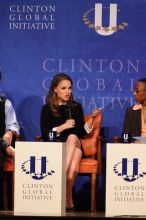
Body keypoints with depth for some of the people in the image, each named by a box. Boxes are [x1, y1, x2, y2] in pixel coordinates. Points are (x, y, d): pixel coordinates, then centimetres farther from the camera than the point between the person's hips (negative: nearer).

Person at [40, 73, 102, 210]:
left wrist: (92, 118, -2)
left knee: (73, 137, -36)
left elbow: (82, 133, 10)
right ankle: (68, 200, -40)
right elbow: (45, 135, -2)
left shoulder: (76, 107, 14)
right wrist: (64, 126, -10)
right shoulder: (47, 109, 6)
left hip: (73, 146, 2)